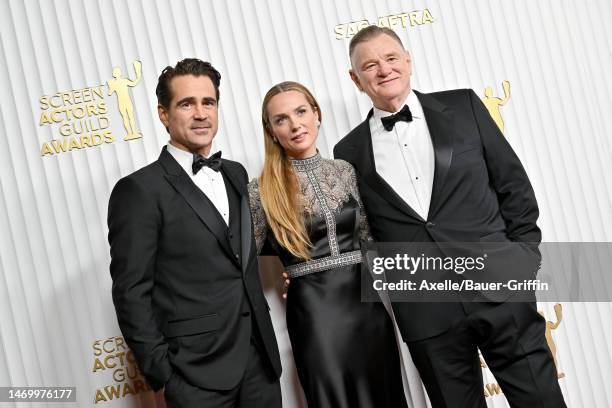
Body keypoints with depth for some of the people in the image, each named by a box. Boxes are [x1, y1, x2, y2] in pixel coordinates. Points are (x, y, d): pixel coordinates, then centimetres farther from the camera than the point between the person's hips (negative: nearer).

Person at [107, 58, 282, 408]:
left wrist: (264, 340, 12)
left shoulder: (236, 174, 9)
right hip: (197, 375, -5)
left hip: (260, 360, 6)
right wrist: (162, 372, -11)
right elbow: (132, 292, -11)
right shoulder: (139, 190, -10)